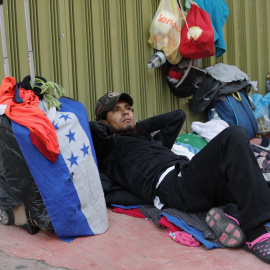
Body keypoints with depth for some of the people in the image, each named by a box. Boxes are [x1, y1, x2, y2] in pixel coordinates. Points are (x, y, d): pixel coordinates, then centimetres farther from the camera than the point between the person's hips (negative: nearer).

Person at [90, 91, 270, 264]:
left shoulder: (152, 139, 39)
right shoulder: (109, 147, 19)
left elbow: (178, 116, 48)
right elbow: (93, 129, -2)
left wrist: (139, 126, 39)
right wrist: (111, 131, 21)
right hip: (170, 184, -7)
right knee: (234, 136, -26)